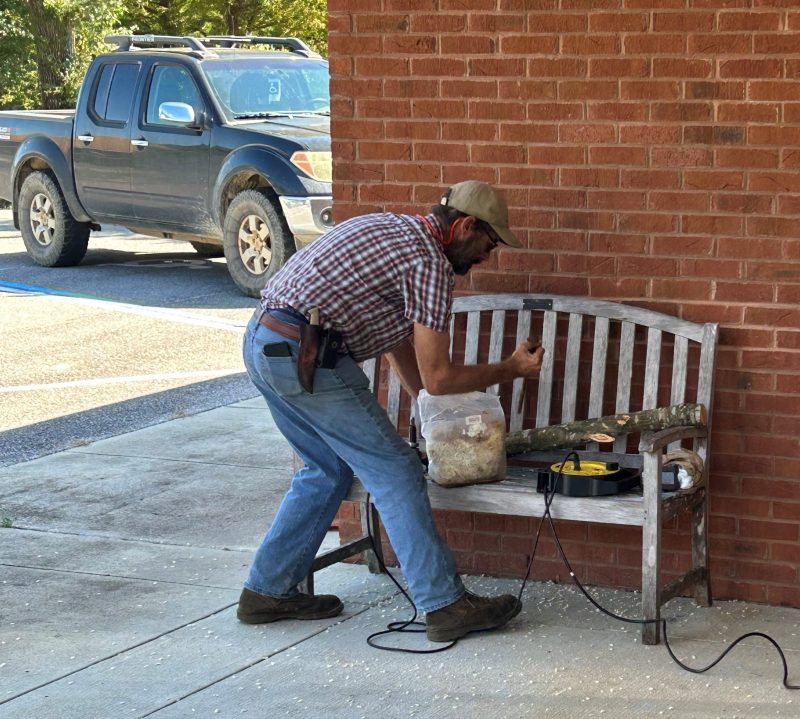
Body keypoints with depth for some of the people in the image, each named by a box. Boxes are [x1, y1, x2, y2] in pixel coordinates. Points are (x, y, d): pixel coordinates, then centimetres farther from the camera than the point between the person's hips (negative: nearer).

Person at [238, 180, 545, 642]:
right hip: (305, 354, -10)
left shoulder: (392, 230, 21)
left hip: (263, 343, 10)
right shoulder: (429, 262, -8)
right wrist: (512, 370, 8)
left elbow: (399, 339, 29)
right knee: (396, 471, -2)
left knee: (328, 469, 22)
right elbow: (437, 377, -7)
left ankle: (268, 591, 26)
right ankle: (446, 606, 1)